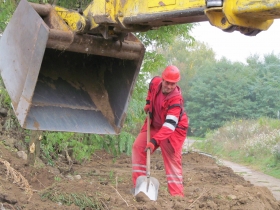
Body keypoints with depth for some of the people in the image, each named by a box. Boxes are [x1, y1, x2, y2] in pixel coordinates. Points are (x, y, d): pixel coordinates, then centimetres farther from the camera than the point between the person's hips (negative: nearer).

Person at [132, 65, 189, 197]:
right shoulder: (155, 82, -16)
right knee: (138, 147, -2)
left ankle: (177, 195, -11)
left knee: (172, 159, -12)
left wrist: (154, 141, -48)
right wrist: (148, 102, 5)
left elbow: (170, 125, -40)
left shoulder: (176, 99, -33)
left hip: (173, 129, -6)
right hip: (154, 125, 7)